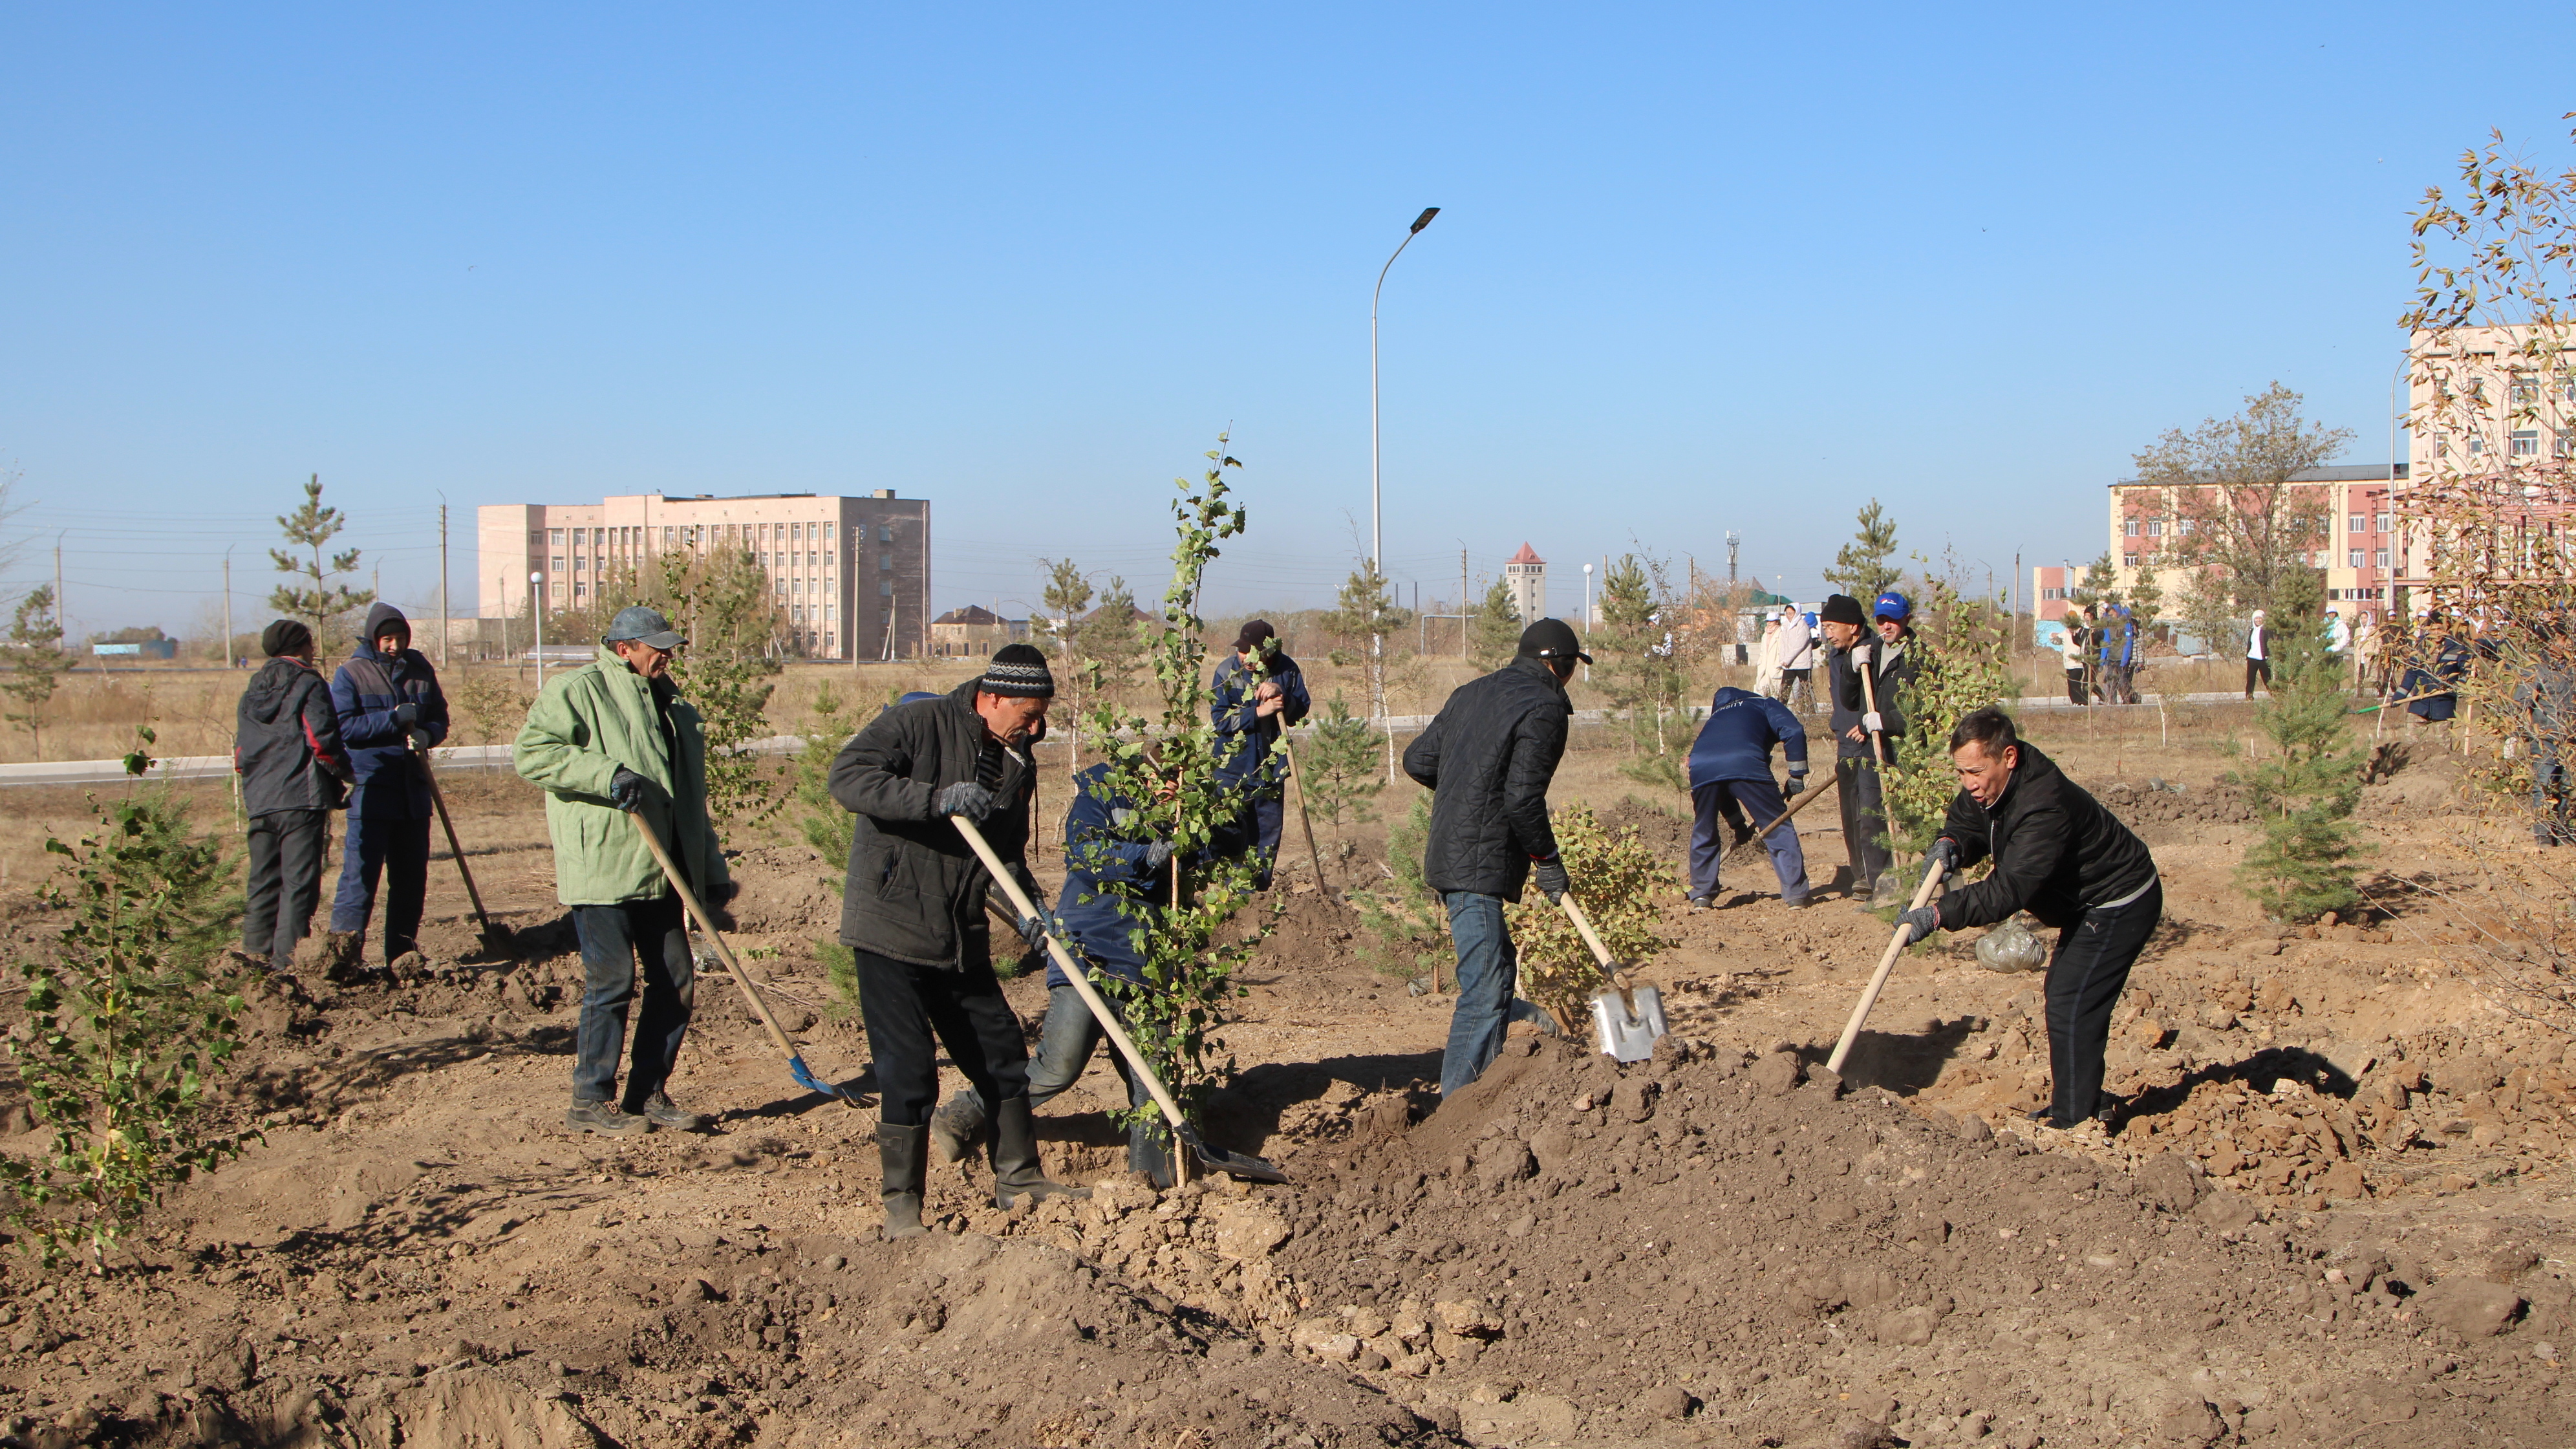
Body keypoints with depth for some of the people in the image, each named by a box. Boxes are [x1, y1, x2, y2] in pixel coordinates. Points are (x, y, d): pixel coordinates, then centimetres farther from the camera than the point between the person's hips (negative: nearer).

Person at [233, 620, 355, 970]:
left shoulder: (251, 693, 16)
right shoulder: (309, 686, -5)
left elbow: (240, 755, 16)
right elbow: (323, 741, -13)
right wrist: (345, 772, 2)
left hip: (259, 802, 7)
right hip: (302, 799, -7)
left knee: (263, 881, 14)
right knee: (299, 882, -5)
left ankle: (256, 951, 15)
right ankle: (288, 958, -9)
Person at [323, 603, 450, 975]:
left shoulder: (419, 669, 10)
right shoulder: (351, 673, -2)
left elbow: (440, 718, 14)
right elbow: (342, 726, -11)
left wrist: (427, 734, -9)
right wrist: (394, 719, -17)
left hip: (413, 788, 5)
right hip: (370, 787, -5)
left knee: (412, 872, 8)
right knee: (361, 867, -12)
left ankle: (402, 950, 16)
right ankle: (343, 944, -13)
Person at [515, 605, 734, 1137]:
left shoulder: (674, 707, 20)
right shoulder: (577, 691, -3)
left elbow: (691, 800, 24)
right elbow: (531, 753, -15)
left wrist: (714, 875, 20)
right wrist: (606, 774, -23)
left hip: (660, 873, 8)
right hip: (602, 869, -7)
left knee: (677, 981, 6)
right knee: (612, 982, -5)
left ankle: (648, 1094, 17)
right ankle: (590, 1101, 7)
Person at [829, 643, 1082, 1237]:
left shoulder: (1017, 763, 9)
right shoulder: (916, 725, -12)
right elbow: (847, 776, -25)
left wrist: (1028, 902, -6)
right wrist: (936, 799, -34)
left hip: (962, 938, 7)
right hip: (891, 930, -7)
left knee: (1003, 1055, 11)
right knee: (909, 1069, -8)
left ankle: (1018, 1176, 27)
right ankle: (900, 1201, 5)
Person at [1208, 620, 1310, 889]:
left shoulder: (1286, 669, -2)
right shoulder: (1227, 671, -8)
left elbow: (1303, 709, 1)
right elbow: (1220, 719, -13)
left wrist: (1282, 696, -18)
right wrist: (1258, 712, -22)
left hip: (1271, 770, 3)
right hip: (1233, 769, -3)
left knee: (1268, 836, 10)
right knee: (1231, 835, -4)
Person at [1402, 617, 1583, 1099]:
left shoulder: (1471, 694, 17)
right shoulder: (1545, 708, -9)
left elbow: (1417, 761, 19)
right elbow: (1523, 798, -18)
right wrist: (1548, 861, -6)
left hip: (1448, 855, 10)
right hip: (1480, 865, -10)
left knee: (1497, 968, 21)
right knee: (1486, 988, -10)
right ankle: (1457, 1108, -11)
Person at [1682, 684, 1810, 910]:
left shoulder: (1715, 718, 44)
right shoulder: (1764, 705, 32)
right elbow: (1793, 731, 9)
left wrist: (1738, 823, 48)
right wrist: (1797, 776, 16)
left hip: (1701, 767, 4)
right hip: (1746, 762, -4)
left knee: (1703, 832, 24)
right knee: (1778, 827, 10)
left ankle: (1701, 896, 26)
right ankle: (1795, 894, 10)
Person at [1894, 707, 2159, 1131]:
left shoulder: (2044, 807, -36)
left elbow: (2009, 890, -41)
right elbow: (1966, 823, 7)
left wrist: (1939, 915, -46)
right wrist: (1949, 845, -18)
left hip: (2121, 905, -11)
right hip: (2088, 904, 11)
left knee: (2071, 1009, -14)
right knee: (2064, 998, 18)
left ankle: (2075, 1122, -7)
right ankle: (2087, 1104, 30)